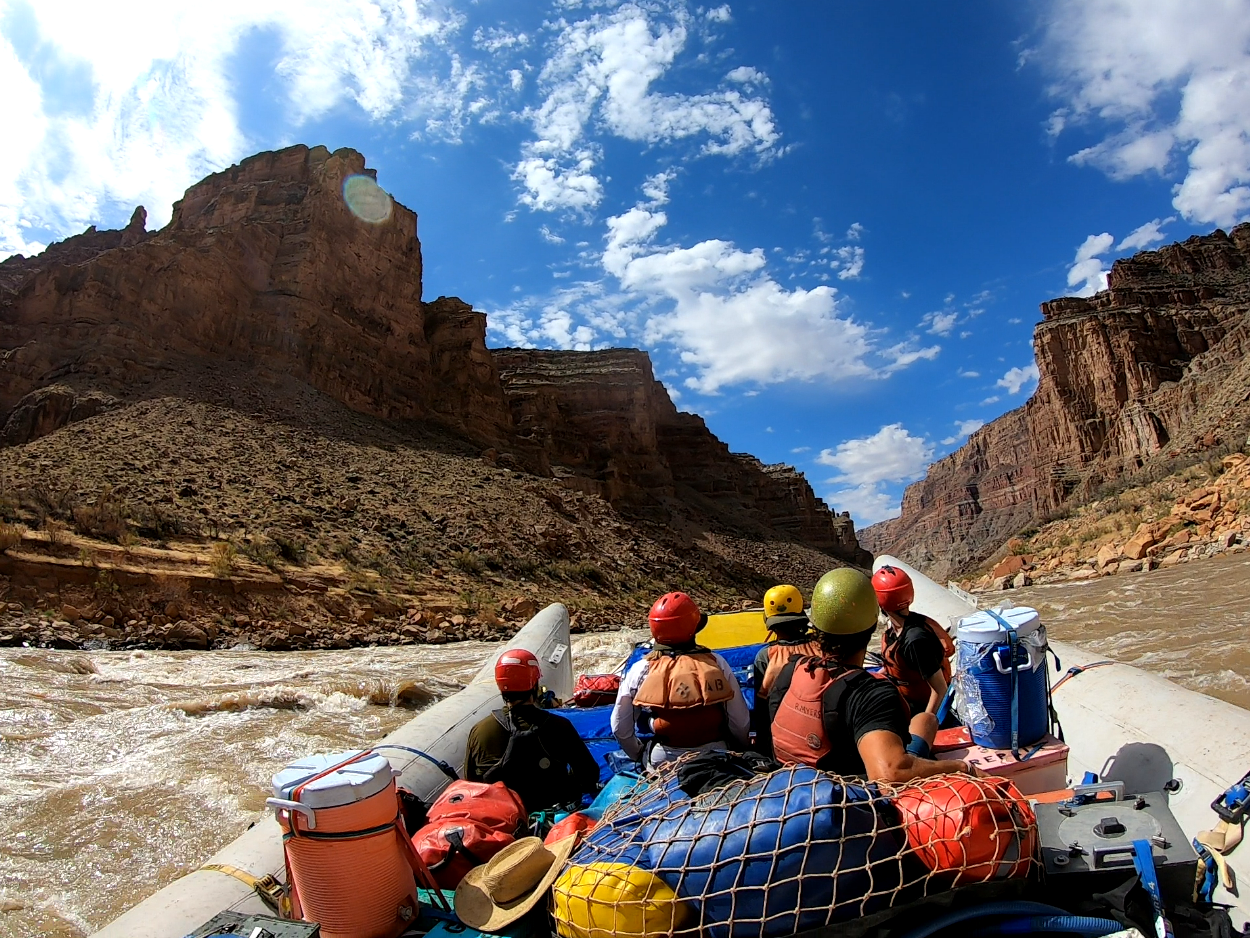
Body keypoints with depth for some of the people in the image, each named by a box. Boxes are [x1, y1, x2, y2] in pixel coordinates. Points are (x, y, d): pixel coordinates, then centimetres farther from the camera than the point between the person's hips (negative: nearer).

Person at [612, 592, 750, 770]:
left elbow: (620, 727, -2)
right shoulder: (717, 663, -11)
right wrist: (741, 752, 13)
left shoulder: (641, 670, -10)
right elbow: (740, 722, -6)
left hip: (661, 762, 0)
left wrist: (639, 756, 15)